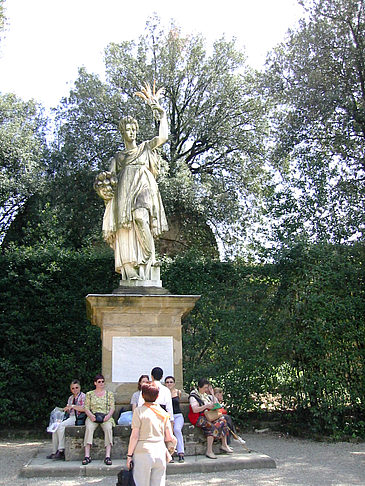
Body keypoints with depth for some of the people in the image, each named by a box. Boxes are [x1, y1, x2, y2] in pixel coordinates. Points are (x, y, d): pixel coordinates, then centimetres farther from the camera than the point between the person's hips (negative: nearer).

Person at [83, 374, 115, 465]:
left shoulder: (109, 394, 16)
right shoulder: (89, 394, 15)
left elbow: (112, 407, 8)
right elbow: (86, 408, 7)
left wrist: (109, 415, -12)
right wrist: (91, 415, -13)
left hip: (106, 417, 0)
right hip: (92, 417, 0)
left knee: (108, 428, -33)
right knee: (89, 428, -33)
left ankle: (107, 456, -35)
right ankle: (87, 456, -34)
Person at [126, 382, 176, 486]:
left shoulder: (139, 411, -4)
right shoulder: (163, 412, 8)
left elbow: (134, 436, -8)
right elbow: (169, 437, 8)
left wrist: (129, 455, -1)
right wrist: (174, 443, 30)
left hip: (143, 454, -4)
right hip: (160, 453, 4)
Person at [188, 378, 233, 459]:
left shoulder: (207, 395, 16)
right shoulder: (193, 395, -5)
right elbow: (195, 410, -17)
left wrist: (212, 394, 6)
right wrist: (206, 406, -23)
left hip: (208, 416, 7)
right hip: (198, 418, -7)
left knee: (222, 420, -13)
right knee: (212, 426, -30)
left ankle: (224, 445, -9)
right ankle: (209, 451, -30)